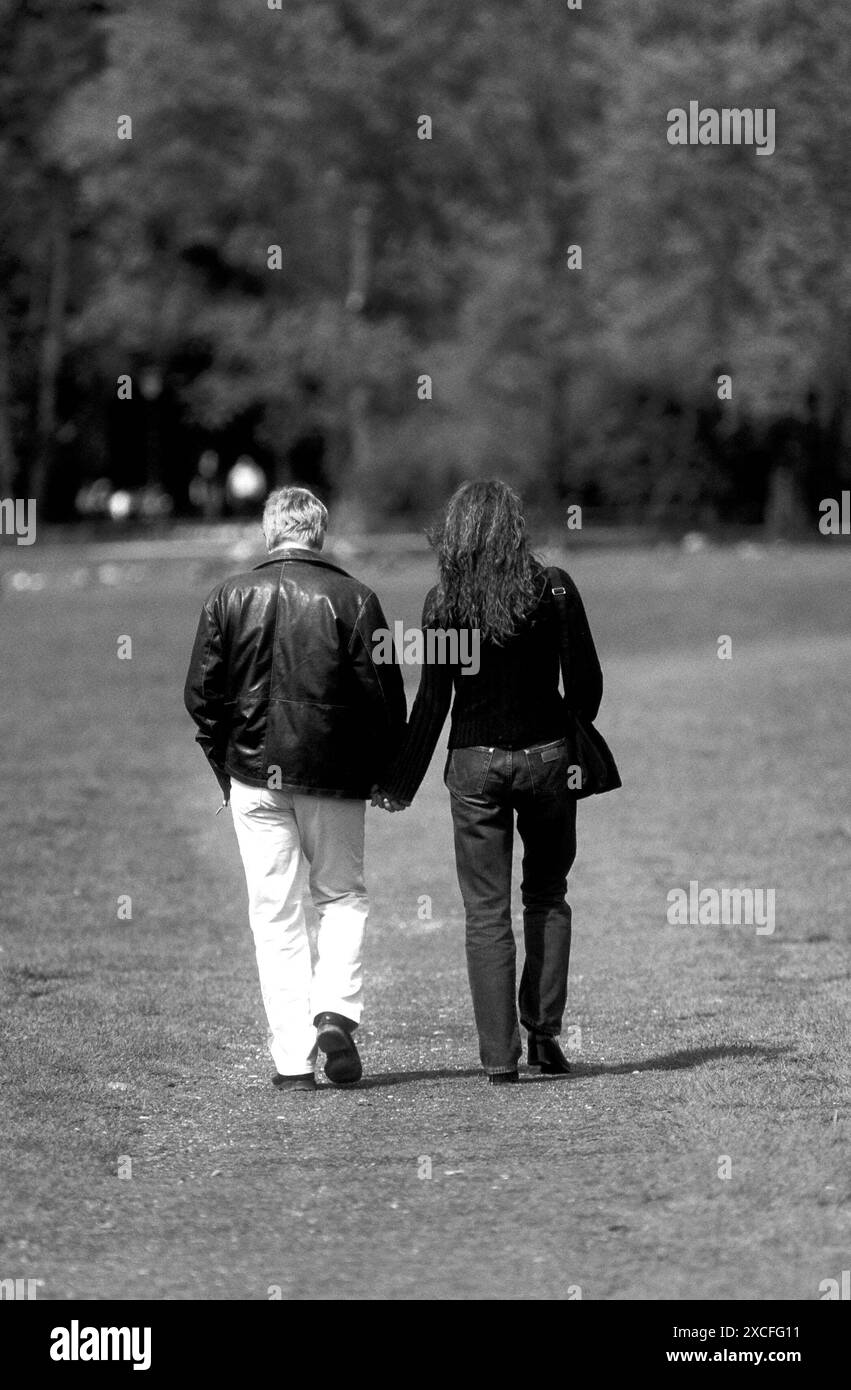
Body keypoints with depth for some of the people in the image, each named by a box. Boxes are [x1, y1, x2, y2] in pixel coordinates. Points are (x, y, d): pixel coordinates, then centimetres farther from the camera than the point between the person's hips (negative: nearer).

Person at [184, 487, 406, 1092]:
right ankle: (335, 1009, -5)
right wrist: (384, 771, 8)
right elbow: (384, 696, -5)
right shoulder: (353, 598, -6)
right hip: (334, 774, -1)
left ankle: (292, 1059, 2)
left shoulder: (230, 598, 0)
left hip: (254, 774, 1)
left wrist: (226, 767, 13)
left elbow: (201, 694, 2)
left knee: (275, 913, 6)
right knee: (343, 894, 17)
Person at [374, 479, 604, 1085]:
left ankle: (500, 1054, 1)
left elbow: (432, 701, -5)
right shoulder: (554, 588, -5)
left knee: (487, 910, 5)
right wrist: (576, 744, 17)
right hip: (547, 755, 0)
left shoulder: (444, 602, -6)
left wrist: (402, 783, 3)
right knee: (547, 894, 18)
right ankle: (545, 1031, 9)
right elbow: (587, 681, -1)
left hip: (476, 762, 0)